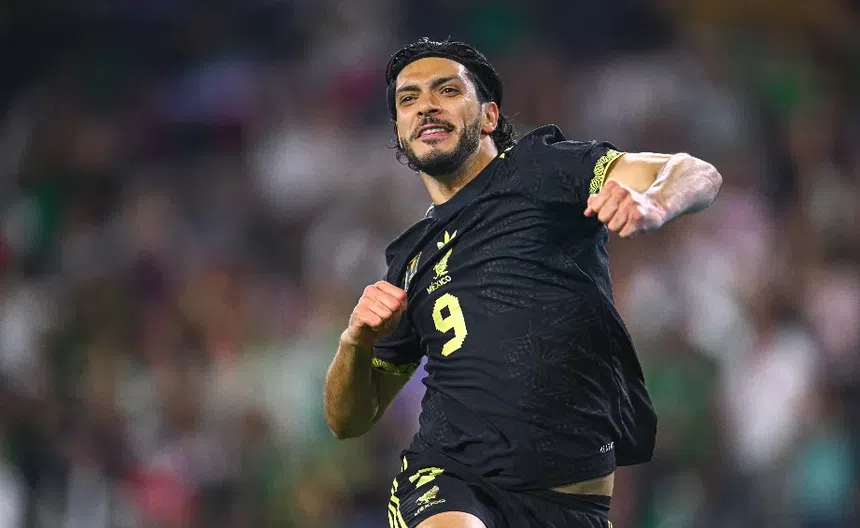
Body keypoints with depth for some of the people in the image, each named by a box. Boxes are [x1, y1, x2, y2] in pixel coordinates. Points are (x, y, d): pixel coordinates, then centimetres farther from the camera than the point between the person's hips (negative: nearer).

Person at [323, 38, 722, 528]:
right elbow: (348, 421, 23)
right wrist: (357, 342, 1)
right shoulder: (410, 258, 19)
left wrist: (652, 206, -30)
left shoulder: (539, 167, 7)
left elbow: (699, 176, -6)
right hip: (447, 488, 1)